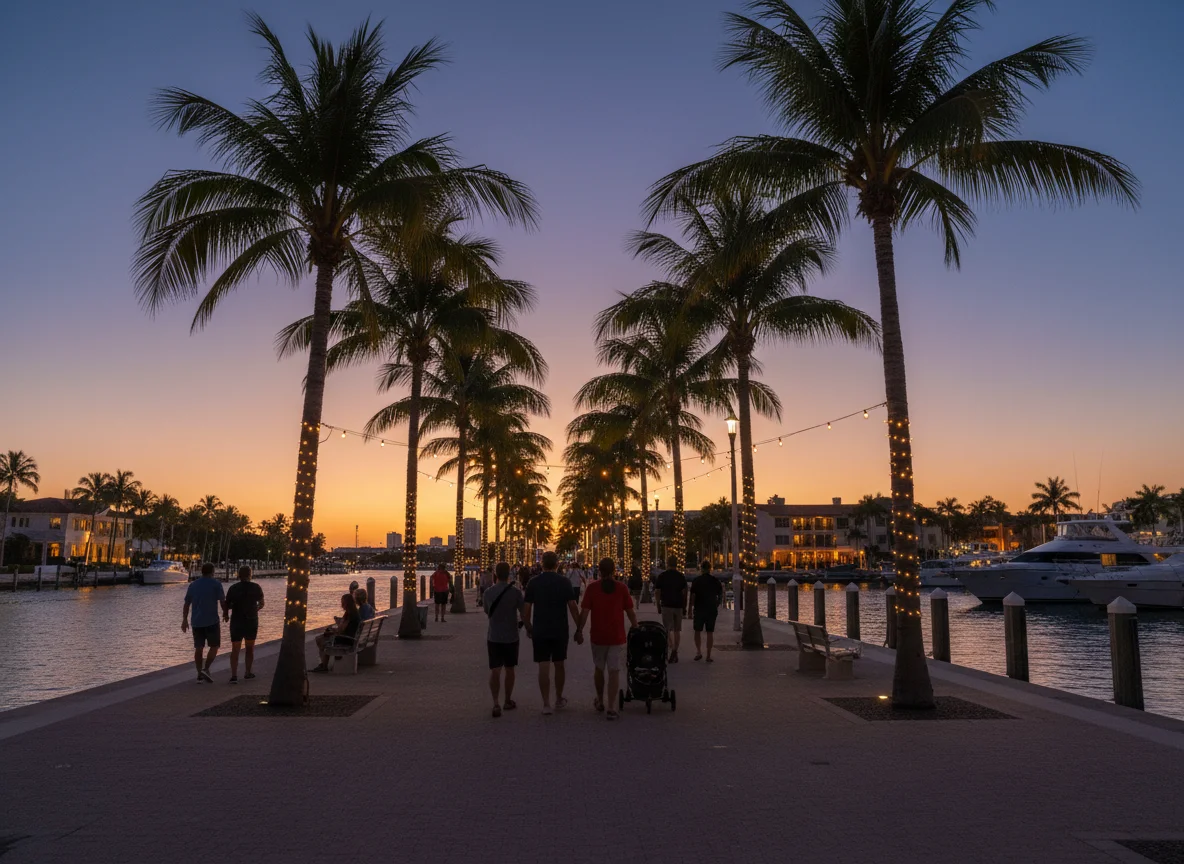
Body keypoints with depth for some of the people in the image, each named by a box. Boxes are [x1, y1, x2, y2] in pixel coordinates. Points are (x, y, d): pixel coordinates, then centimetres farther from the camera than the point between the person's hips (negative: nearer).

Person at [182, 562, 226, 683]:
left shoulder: (193, 584, 9)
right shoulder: (216, 584, -4)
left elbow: (187, 604, 10)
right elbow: (222, 601, -8)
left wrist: (184, 620, 15)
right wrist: (225, 612, 9)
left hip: (196, 622, 5)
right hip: (211, 621, -4)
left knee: (198, 648, 9)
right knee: (214, 646, 6)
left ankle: (200, 675, 9)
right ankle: (206, 669, -10)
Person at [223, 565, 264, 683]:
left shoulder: (233, 588, -6)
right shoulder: (256, 587, -4)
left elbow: (227, 605, -5)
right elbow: (261, 604, 9)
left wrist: (226, 614, 17)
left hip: (236, 622, 0)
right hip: (252, 622, 0)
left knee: (235, 649, 4)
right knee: (250, 648, 17)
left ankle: (234, 675, -8)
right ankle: (248, 672, 23)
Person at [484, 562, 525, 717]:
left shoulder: (488, 592, -3)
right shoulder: (515, 592, -11)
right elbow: (523, 614, -7)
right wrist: (521, 622, 15)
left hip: (493, 637, 1)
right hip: (511, 636, -1)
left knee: (495, 671, 1)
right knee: (509, 670, 14)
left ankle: (496, 703, -13)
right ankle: (508, 701, 27)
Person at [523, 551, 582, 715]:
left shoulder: (534, 583, -3)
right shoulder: (564, 582, -5)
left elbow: (526, 609, -3)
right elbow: (573, 607, -7)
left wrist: (528, 628, 12)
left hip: (540, 632, -1)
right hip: (560, 631, 1)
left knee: (544, 667, 1)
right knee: (559, 665, 15)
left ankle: (546, 704, -1)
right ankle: (559, 699, 28)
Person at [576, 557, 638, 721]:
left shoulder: (592, 587, -5)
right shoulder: (621, 588, -2)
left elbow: (584, 612, -7)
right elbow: (630, 612, 1)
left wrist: (579, 630, 3)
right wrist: (635, 628, 16)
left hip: (598, 635, 0)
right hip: (616, 636, 0)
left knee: (599, 669, 18)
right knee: (614, 671, 2)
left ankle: (600, 701, 33)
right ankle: (611, 708, -3)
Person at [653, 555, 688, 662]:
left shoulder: (662, 576, -2)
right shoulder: (681, 576, 3)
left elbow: (657, 593, -2)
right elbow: (684, 593, 1)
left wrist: (658, 606, 7)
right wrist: (684, 607, 8)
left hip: (666, 605, -2)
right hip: (678, 606, 2)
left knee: (668, 629, -2)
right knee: (677, 630, 10)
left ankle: (672, 649, -23)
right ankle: (675, 652, 12)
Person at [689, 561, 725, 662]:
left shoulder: (696, 580, -6)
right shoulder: (716, 581, 2)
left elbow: (693, 596, -8)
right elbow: (720, 595, 8)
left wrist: (691, 610, -4)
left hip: (699, 610, -2)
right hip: (712, 610, 2)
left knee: (697, 631, 12)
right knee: (710, 632, 5)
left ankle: (699, 652, 1)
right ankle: (708, 656, 4)